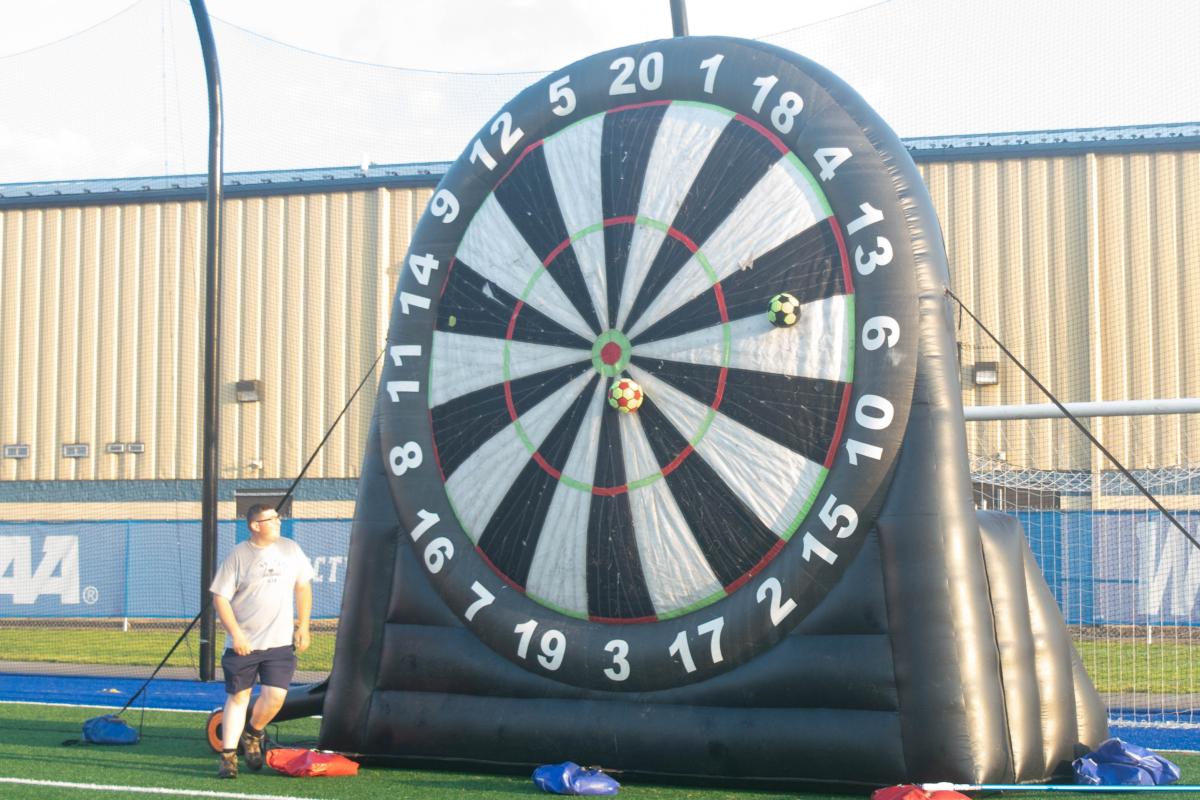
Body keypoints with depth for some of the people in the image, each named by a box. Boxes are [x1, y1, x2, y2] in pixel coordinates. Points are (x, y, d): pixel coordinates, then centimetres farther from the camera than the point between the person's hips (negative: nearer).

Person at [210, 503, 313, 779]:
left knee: (275, 696, -7)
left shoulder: (290, 549, 6)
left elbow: (303, 587, 15)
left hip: (280, 643, 3)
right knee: (238, 697, 2)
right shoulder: (237, 556, -6)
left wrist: (303, 627, 9)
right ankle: (228, 755, 11)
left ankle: (252, 735, 21)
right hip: (242, 643, -2)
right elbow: (220, 598, -7)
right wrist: (236, 634, -14)